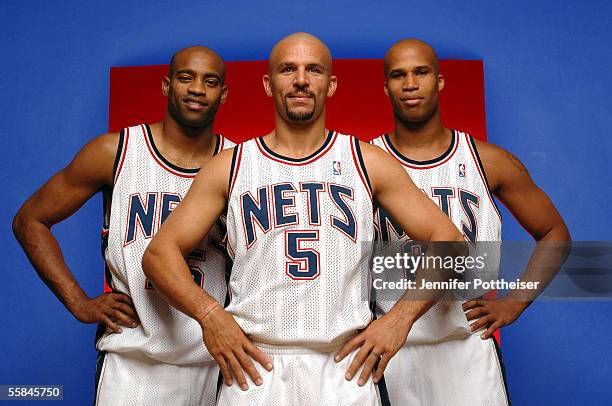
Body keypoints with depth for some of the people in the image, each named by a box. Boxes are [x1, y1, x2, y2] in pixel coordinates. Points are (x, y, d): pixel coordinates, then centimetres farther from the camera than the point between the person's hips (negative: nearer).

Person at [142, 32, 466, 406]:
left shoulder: (369, 162, 2)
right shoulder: (230, 166, 3)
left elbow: (449, 242, 3)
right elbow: (159, 252, 3)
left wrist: (401, 317, -9)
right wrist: (209, 312, -13)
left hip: (346, 366, 0)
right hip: (255, 366, 0)